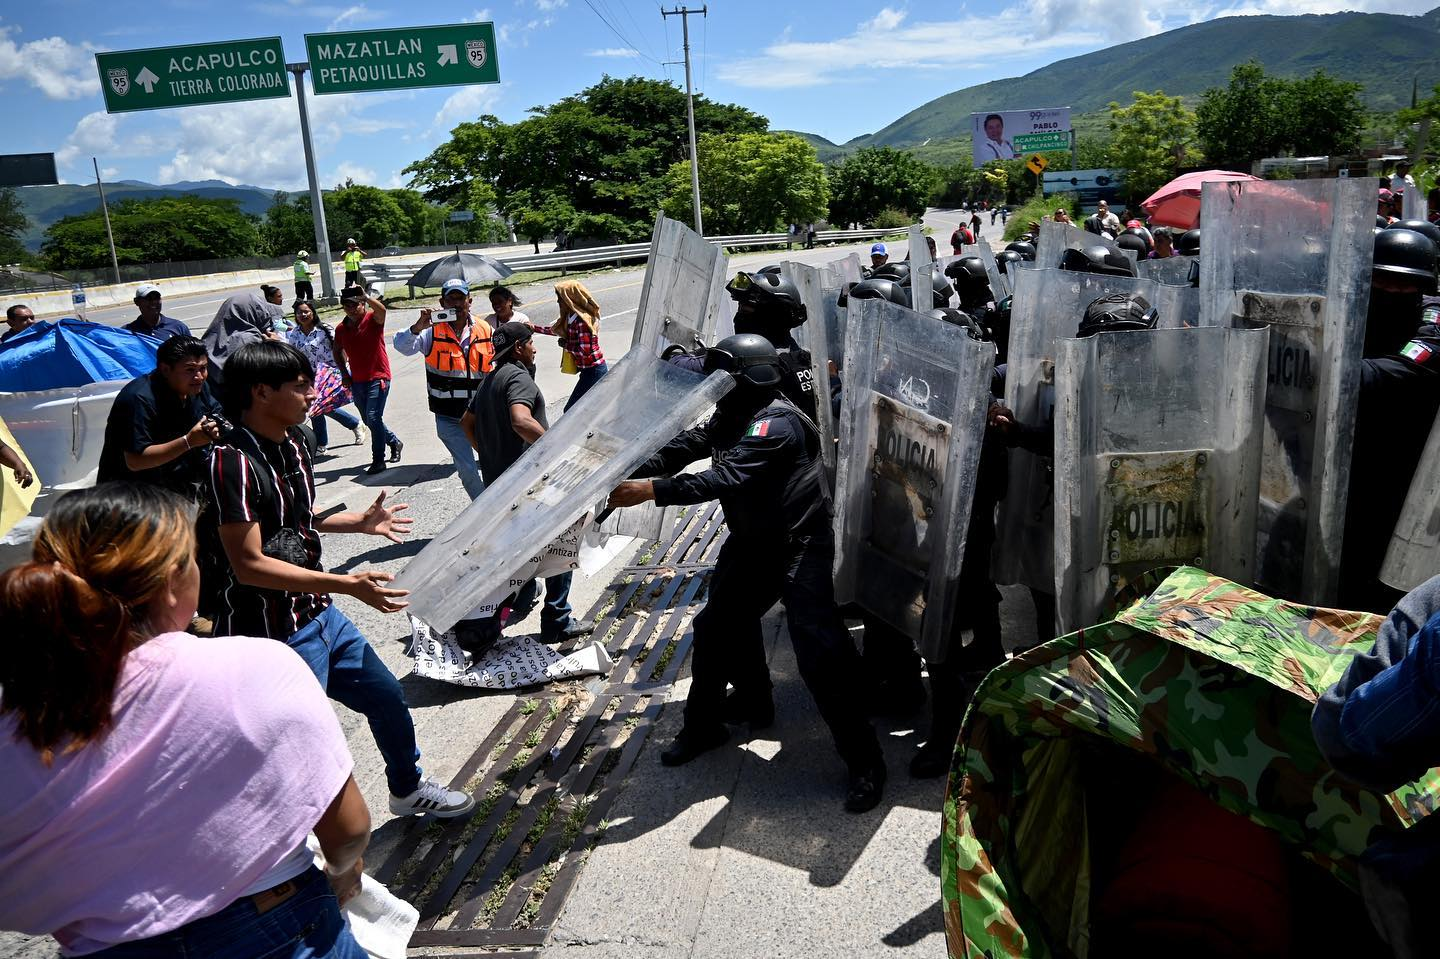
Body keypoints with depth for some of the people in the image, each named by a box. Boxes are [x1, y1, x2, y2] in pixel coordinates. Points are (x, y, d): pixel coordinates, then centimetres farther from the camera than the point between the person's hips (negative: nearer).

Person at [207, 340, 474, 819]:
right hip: (271, 635, -10)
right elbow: (249, 565, -26)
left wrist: (360, 522, 16)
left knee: (386, 696, 23)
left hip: (318, 614, 10)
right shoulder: (234, 462, -23)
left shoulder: (293, 443, 6)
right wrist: (346, 584, -30)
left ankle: (409, 789, 48)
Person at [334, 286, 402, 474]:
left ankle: (378, 460, -6)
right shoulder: (341, 329, 5)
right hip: (357, 381, 6)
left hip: (378, 377, -6)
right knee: (368, 420, 15)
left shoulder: (373, 319, -9)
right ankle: (394, 442, 38)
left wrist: (365, 296, -47)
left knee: (373, 417, -15)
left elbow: (381, 310, -33)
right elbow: (338, 351, 22)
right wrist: (344, 373, 13)